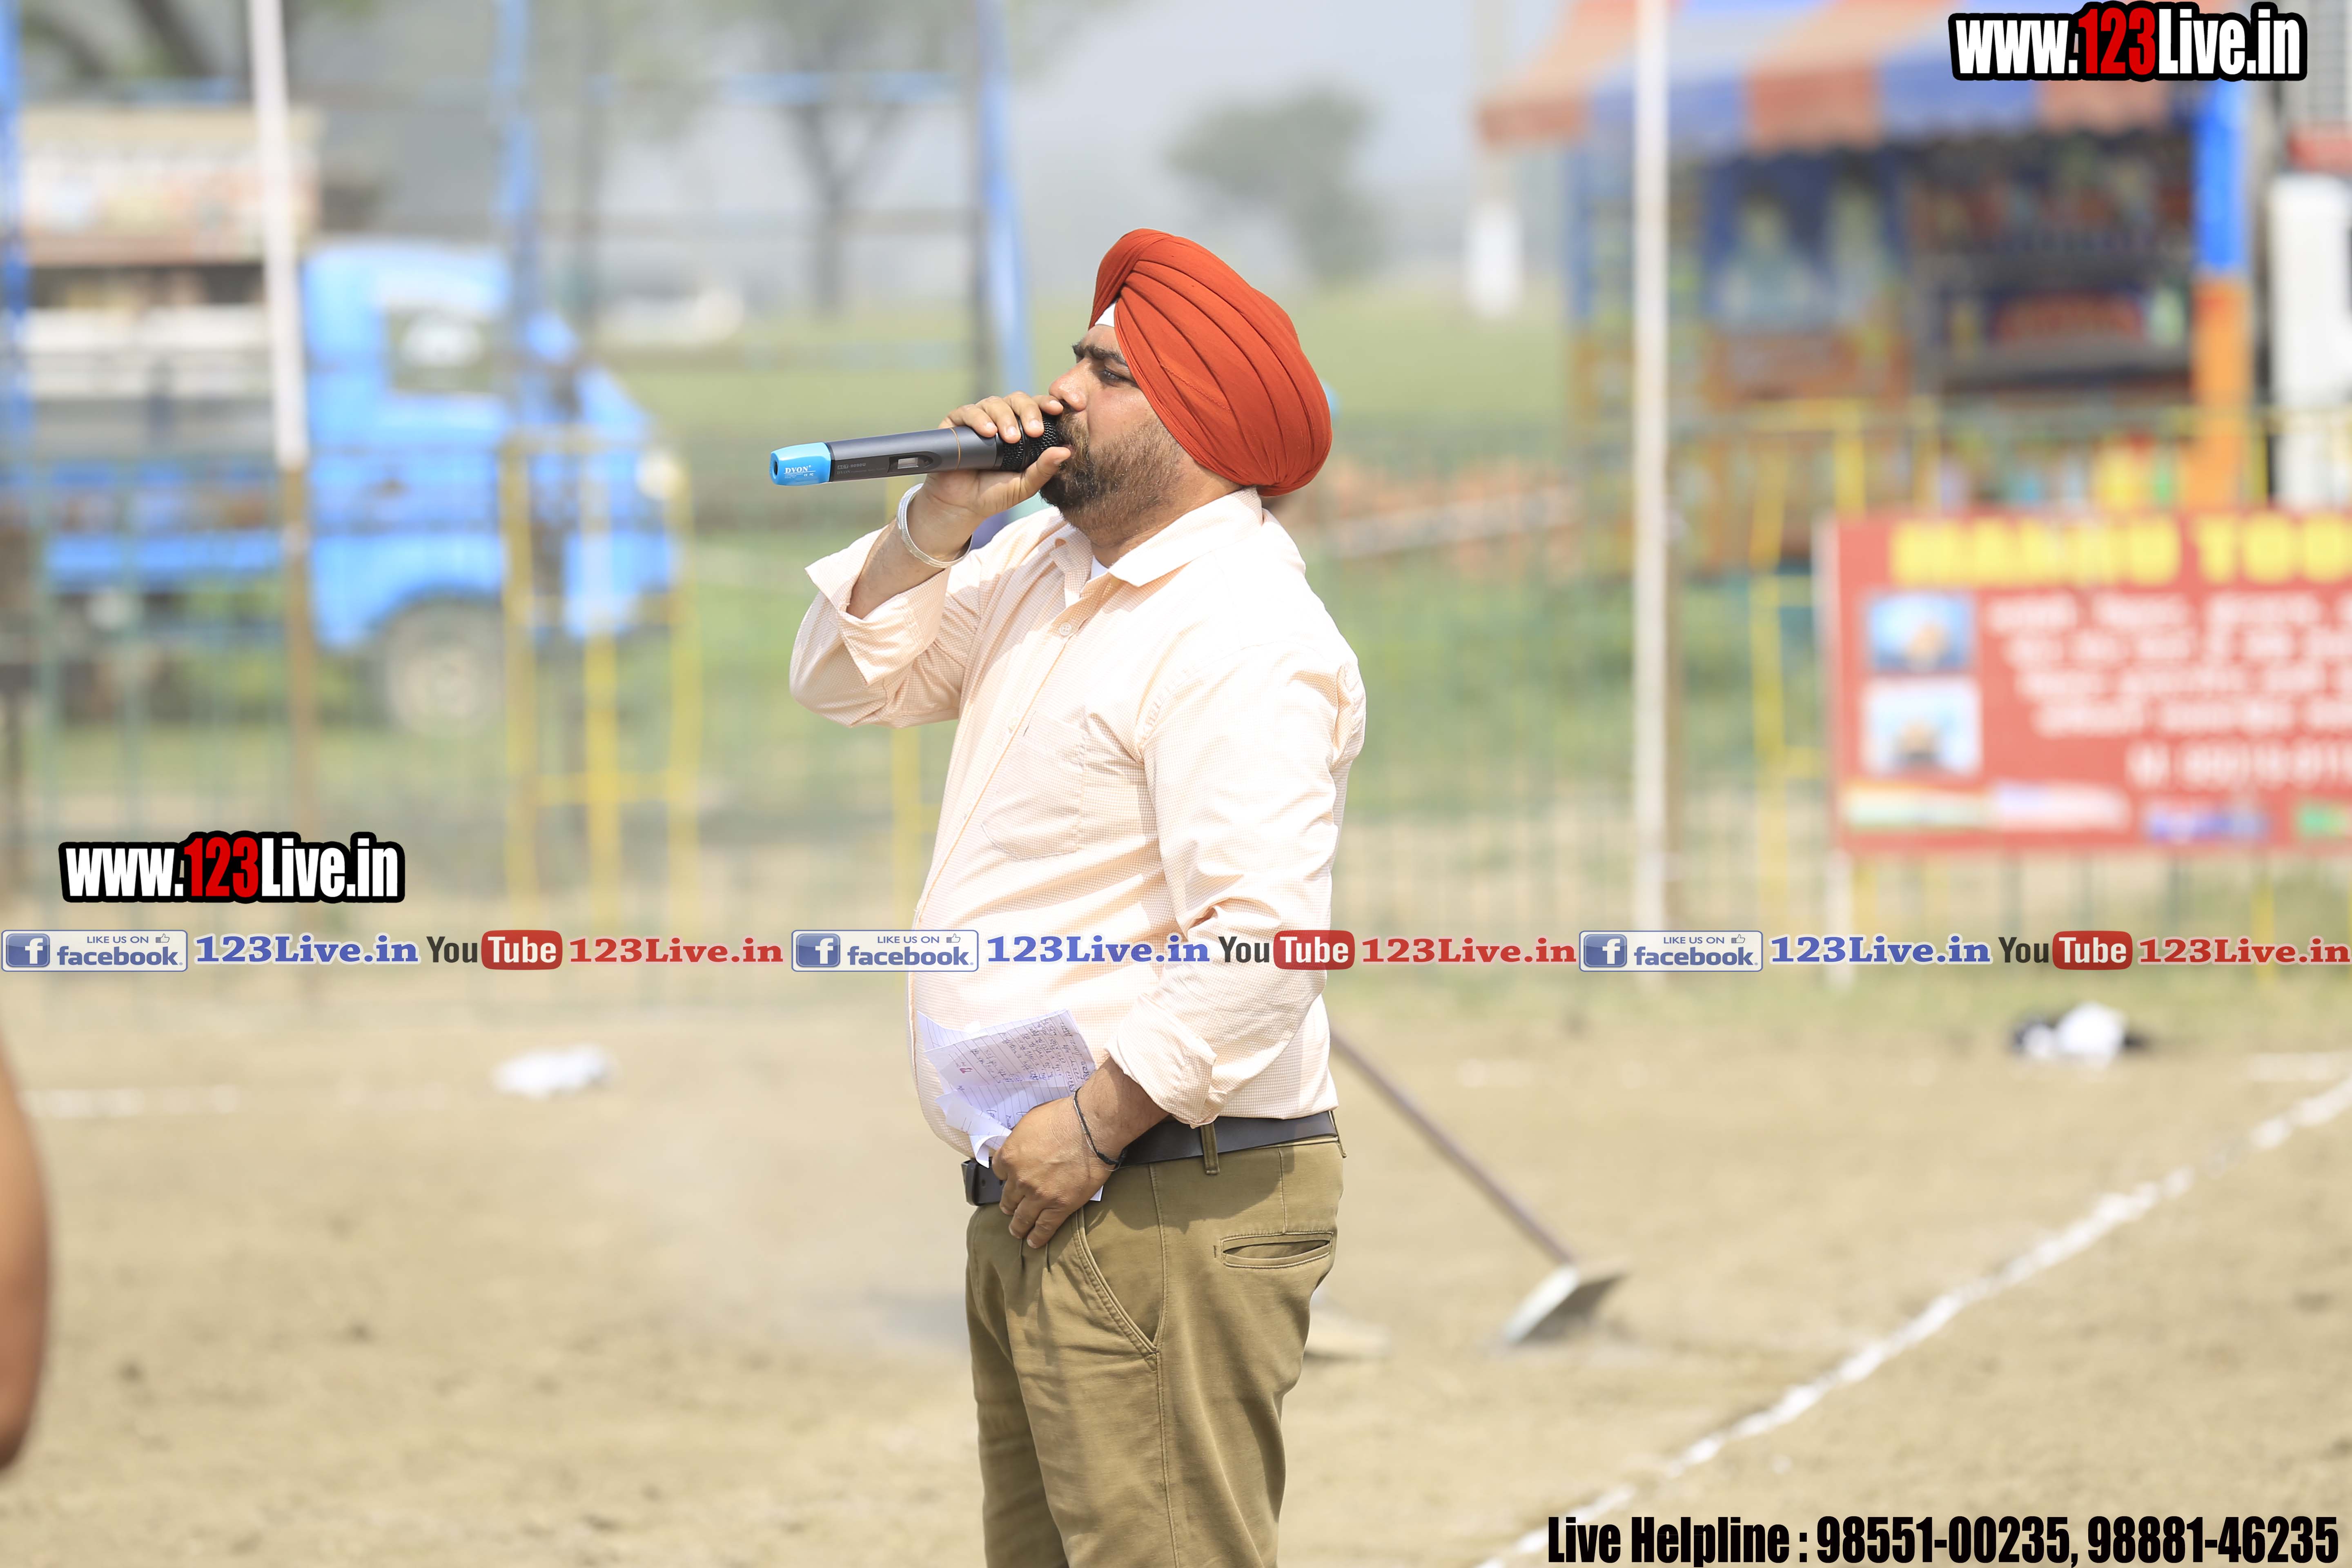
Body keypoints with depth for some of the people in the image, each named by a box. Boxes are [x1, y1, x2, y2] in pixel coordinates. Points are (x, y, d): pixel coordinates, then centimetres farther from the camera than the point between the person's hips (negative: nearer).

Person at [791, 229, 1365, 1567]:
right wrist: (937, 526, 4)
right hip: (1036, 1203, 10)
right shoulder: (1048, 567, 14)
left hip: (1171, 1206, -10)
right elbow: (853, 679, 21)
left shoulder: (1241, 635, -18)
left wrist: (1099, 1122, -22)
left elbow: (1263, 934, -26)